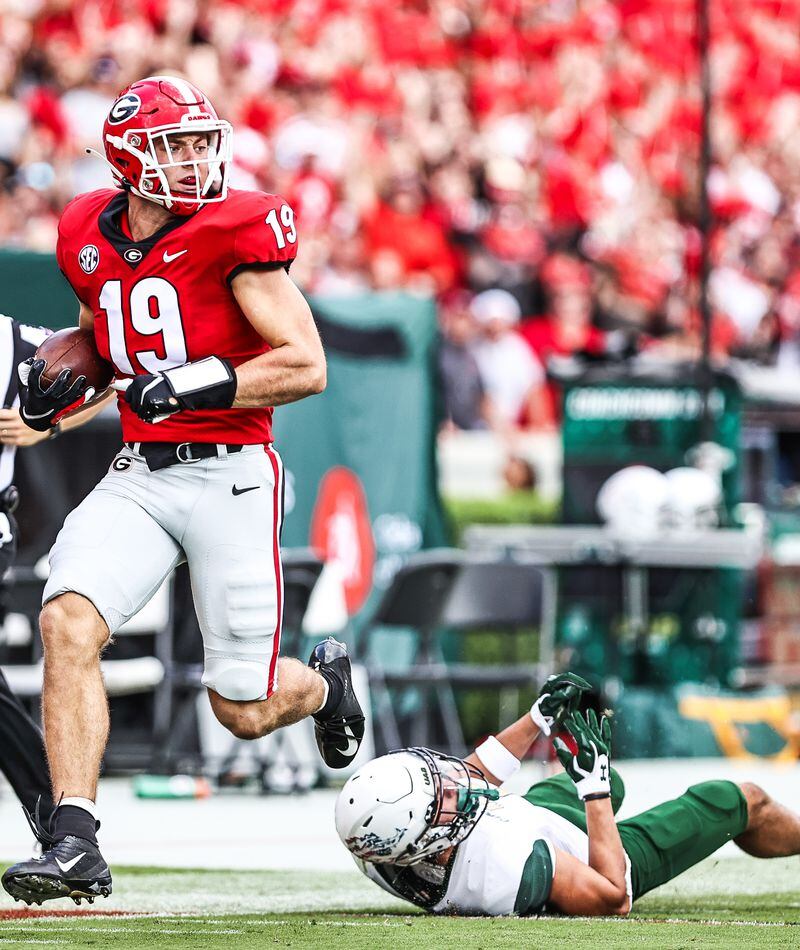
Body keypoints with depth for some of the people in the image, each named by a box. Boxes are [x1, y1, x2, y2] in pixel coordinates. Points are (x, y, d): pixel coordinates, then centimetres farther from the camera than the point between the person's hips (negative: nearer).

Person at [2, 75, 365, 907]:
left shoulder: (236, 232, -11)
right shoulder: (90, 238, 6)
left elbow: (306, 367, -14)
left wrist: (196, 384, -24)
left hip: (229, 472, -4)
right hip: (138, 473, 4)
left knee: (244, 711, 2)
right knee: (67, 623, -21)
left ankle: (323, 681, 40)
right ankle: (73, 845, -19)